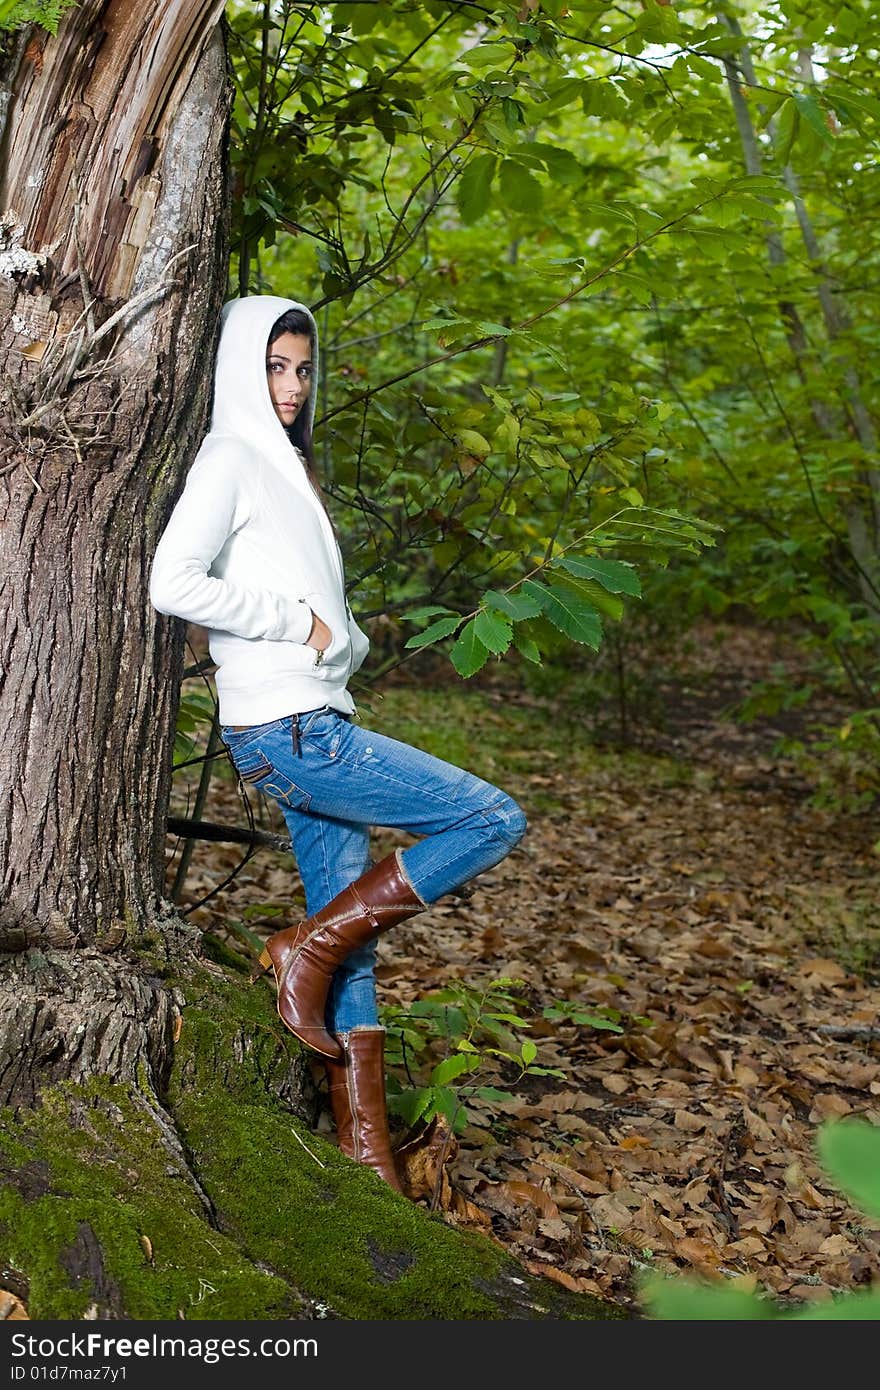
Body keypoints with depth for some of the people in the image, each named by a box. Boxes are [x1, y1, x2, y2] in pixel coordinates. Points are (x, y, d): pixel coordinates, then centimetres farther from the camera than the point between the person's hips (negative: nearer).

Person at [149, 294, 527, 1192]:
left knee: (351, 939, 7)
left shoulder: (284, 464, 22)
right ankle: (306, 948, -5)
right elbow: (174, 583, -19)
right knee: (493, 819, -11)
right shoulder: (230, 456, -6)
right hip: (283, 729, -9)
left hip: (316, 723, 9)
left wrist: (340, 639, 5)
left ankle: (363, 1139, 12)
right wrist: (296, 621, -14)